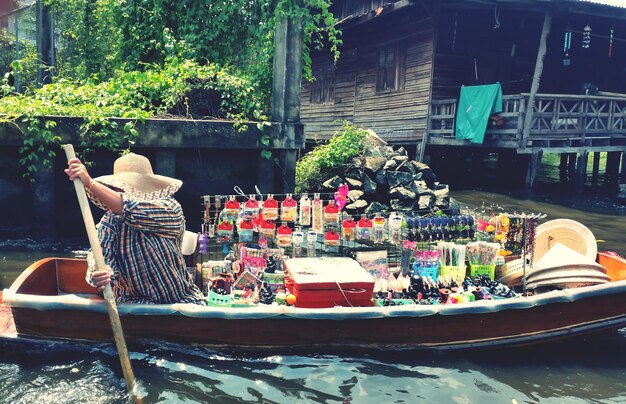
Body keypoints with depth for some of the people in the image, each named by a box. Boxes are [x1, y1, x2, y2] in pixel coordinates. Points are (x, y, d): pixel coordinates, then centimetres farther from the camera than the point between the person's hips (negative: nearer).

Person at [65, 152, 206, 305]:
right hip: (134, 300, 2)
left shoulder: (171, 209, -12)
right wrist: (98, 275, -37)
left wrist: (90, 183, -35)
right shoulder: (110, 222, -2)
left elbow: (132, 210, -29)